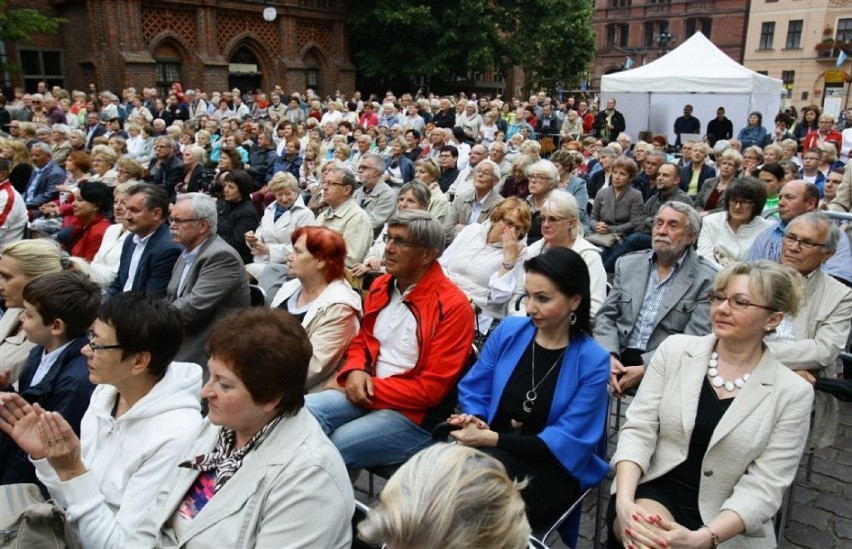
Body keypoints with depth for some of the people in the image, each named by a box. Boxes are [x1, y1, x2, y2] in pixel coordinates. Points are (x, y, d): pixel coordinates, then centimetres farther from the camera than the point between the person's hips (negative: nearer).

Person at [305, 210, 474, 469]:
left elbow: (431, 388, -16)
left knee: (329, 449, -23)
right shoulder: (380, 286, 7)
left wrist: (366, 389, -14)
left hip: (417, 415, -6)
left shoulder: (452, 306, -15)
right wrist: (355, 372, -4)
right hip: (367, 394, 6)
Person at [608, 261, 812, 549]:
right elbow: (638, 429, -4)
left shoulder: (792, 393, -4)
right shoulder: (675, 349, -1)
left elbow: (763, 488, -8)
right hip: (654, 490, 0)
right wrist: (624, 500, -19)